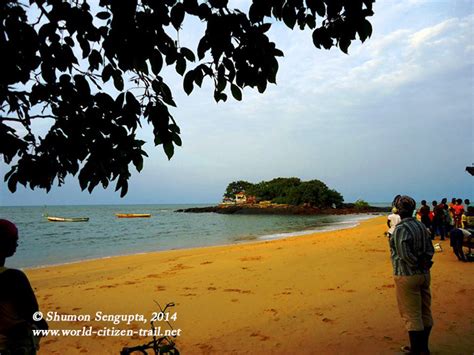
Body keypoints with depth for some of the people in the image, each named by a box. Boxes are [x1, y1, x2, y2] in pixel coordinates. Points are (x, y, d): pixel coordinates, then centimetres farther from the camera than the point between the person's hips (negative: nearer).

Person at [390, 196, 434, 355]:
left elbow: (405, 255, -23)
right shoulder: (422, 226, 5)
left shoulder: (400, 229, -19)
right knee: (425, 312, 18)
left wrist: (417, 265, -8)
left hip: (407, 276, -8)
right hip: (424, 274, 8)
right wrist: (423, 264, -1)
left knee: (411, 315, 4)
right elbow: (430, 250, 7)